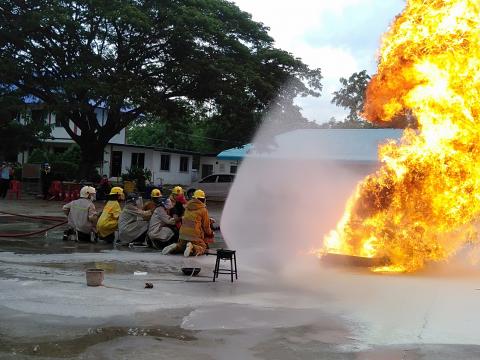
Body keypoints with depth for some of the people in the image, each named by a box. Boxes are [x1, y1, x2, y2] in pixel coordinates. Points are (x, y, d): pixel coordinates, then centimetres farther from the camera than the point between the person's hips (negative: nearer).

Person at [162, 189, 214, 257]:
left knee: (181, 246, 27)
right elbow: (206, 225, 1)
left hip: (183, 234, 5)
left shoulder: (187, 206, 13)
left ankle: (175, 247, -6)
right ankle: (193, 248, -22)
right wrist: (210, 233, 21)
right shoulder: (203, 209, -3)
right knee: (203, 247, 8)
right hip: (195, 235, -5)